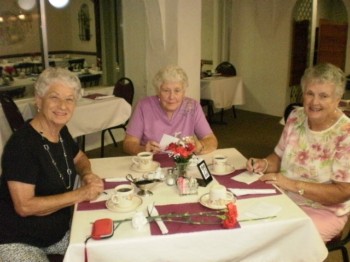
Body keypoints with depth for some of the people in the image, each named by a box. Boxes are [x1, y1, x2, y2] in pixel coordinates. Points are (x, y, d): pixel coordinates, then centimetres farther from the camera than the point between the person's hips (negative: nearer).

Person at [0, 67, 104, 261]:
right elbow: (24, 206, -26)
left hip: (59, 232, 8)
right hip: (18, 242, -7)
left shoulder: (61, 132, 0)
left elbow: (80, 158, 19)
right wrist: (80, 194, -25)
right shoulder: (22, 144, -23)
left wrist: (87, 174, -4)